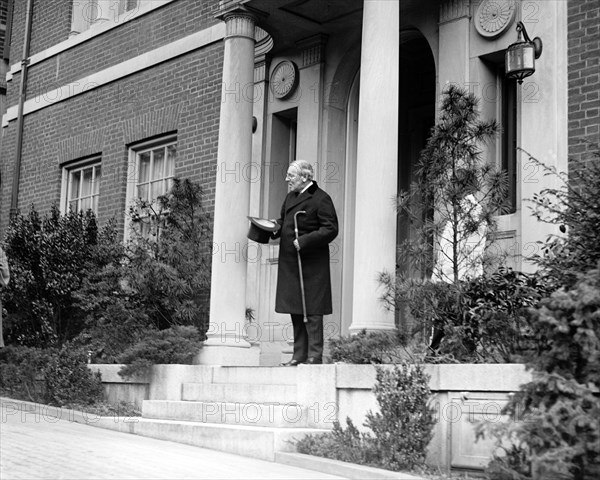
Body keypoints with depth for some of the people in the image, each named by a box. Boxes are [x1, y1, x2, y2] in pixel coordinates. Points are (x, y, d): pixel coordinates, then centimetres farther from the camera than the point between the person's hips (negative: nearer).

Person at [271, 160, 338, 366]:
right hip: (290, 264, 8)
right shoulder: (290, 197, 16)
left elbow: (330, 229, -14)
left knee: (311, 311, -5)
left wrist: (305, 241, -20)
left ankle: (315, 356, 0)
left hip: (311, 264, -8)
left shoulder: (321, 199, -9)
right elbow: (283, 221, 25)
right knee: (296, 311, 10)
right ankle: (299, 355, 17)